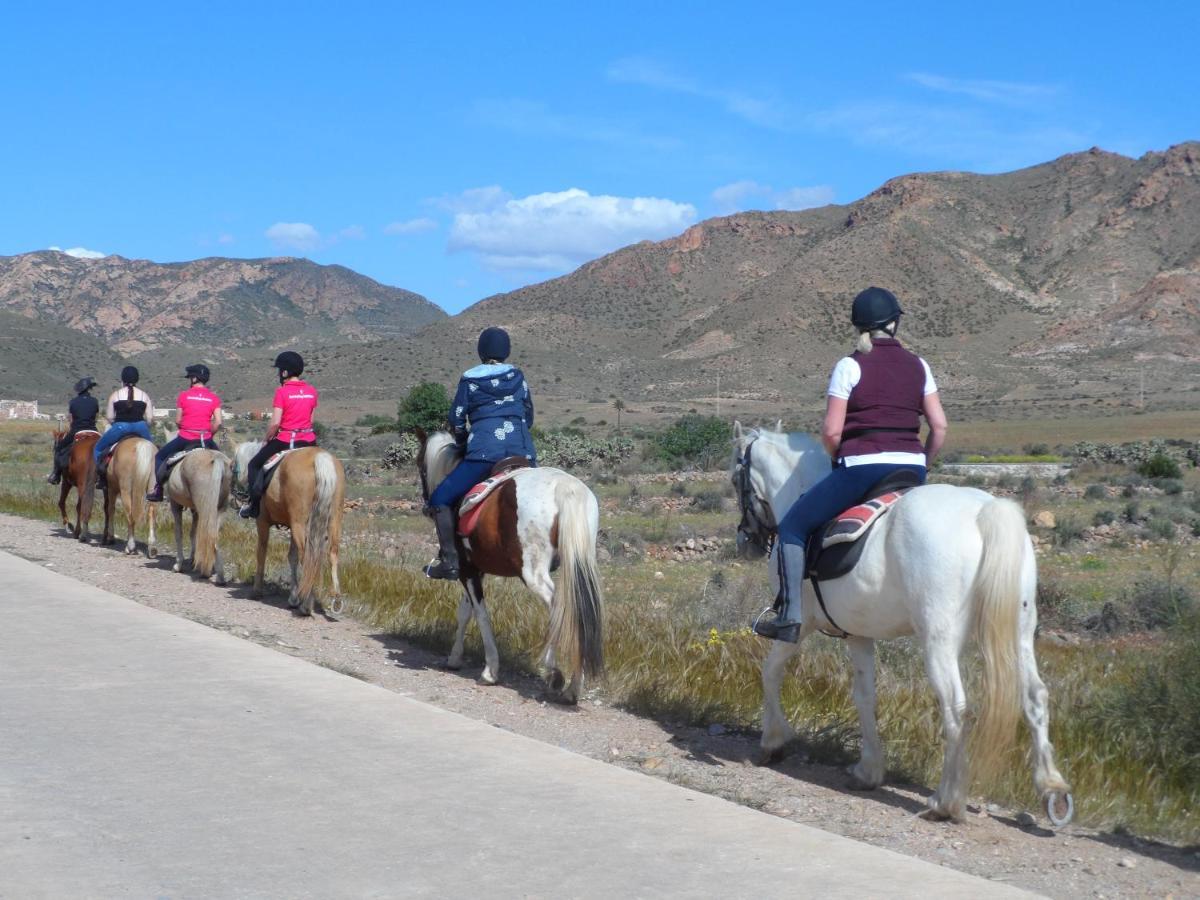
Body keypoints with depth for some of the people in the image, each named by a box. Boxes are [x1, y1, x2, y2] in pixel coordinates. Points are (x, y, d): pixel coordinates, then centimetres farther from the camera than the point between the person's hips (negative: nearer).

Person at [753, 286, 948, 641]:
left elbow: (831, 432, -7)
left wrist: (840, 460, 12)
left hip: (862, 467, -5)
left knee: (793, 526, 9)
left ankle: (790, 616, -1)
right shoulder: (918, 366, 10)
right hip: (912, 469, 5)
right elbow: (939, 427, 7)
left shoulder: (850, 366, -3)